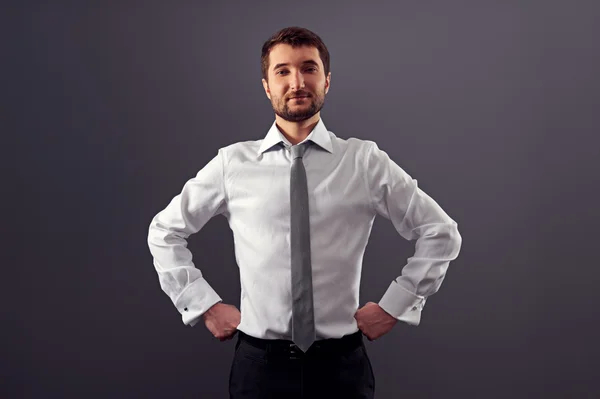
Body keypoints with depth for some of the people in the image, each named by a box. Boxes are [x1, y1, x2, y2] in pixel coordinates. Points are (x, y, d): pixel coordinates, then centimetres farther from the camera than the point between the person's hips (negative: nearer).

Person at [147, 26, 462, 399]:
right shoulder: (233, 163, -2)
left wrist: (394, 306, -2)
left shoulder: (365, 161, -4)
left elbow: (441, 233, 3)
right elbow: (164, 232, 9)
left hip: (341, 366, 0)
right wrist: (205, 305, 2)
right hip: (259, 364, 1)